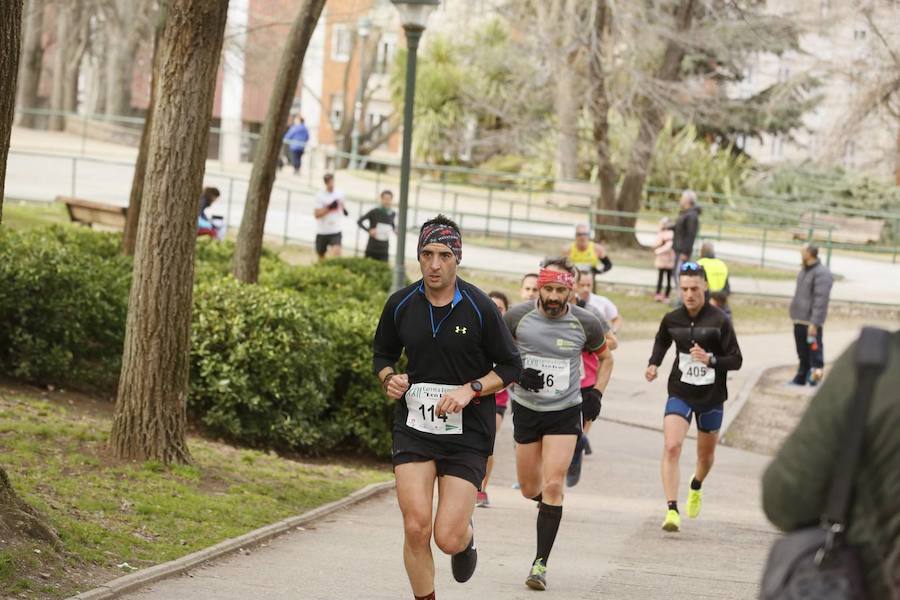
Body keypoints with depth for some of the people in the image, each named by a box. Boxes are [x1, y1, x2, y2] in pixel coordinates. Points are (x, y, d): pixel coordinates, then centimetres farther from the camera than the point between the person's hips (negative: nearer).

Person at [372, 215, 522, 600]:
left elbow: (510, 366, 1)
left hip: (467, 434, -2)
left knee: (448, 538, -6)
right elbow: (383, 354, 17)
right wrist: (389, 379, -5)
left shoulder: (480, 308, -7)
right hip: (413, 429, 2)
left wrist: (470, 390, -14)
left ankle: (467, 537, 32)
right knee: (416, 528, -12)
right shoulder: (401, 305, 1)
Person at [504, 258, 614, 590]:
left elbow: (605, 358, 11)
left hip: (565, 413, -2)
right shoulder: (517, 316, -9)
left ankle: (540, 563, -9)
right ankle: (548, 502, 48)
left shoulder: (585, 323, -8)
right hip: (526, 410, 2)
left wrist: (596, 394, -1)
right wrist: (516, 374, -13)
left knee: (553, 486, -13)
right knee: (530, 489, 10)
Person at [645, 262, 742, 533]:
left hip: (711, 397, -1)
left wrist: (710, 359, -27)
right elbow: (661, 342, 20)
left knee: (706, 454, 17)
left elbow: (736, 360, -10)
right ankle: (672, 510, -21)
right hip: (680, 393, 1)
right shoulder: (672, 319, -3)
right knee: (671, 448, -20)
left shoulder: (719, 321, -13)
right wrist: (654, 364, 2)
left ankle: (696, 488, 51)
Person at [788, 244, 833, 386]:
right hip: (799, 320, 9)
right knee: (802, 353, 18)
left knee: (814, 352, -6)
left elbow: (821, 301, -21)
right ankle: (801, 378, 26)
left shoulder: (821, 273, -16)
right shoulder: (804, 271, 13)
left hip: (811, 322, -9)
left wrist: (814, 323, -25)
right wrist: (795, 314, 20)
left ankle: (815, 375, -4)